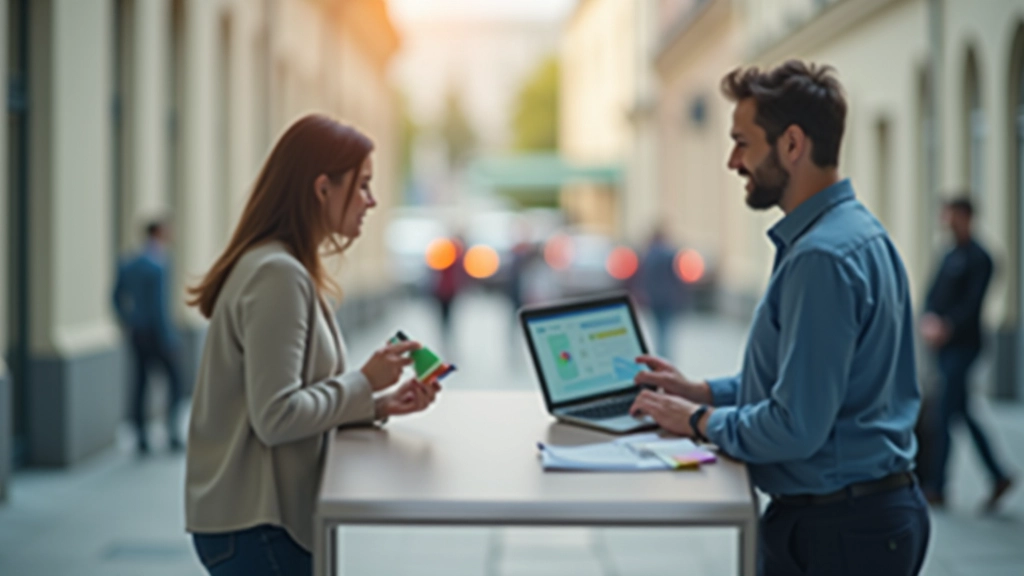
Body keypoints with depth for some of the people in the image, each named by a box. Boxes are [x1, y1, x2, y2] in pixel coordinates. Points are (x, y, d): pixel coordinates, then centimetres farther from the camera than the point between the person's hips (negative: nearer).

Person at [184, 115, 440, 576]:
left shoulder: (284, 269, 14)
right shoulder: (277, 275, -18)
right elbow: (276, 417, -22)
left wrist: (379, 404, 3)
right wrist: (365, 382, -13)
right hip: (254, 524, -10)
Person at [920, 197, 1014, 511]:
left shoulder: (979, 259, -9)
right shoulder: (950, 256, 15)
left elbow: (971, 304, -16)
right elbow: (934, 294, 11)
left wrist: (945, 328, -23)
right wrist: (928, 319, -7)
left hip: (962, 345, -8)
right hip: (945, 346, 8)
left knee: (942, 418, -7)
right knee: (962, 414, 12)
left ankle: (936, 488, -1)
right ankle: (998, 477, 21)